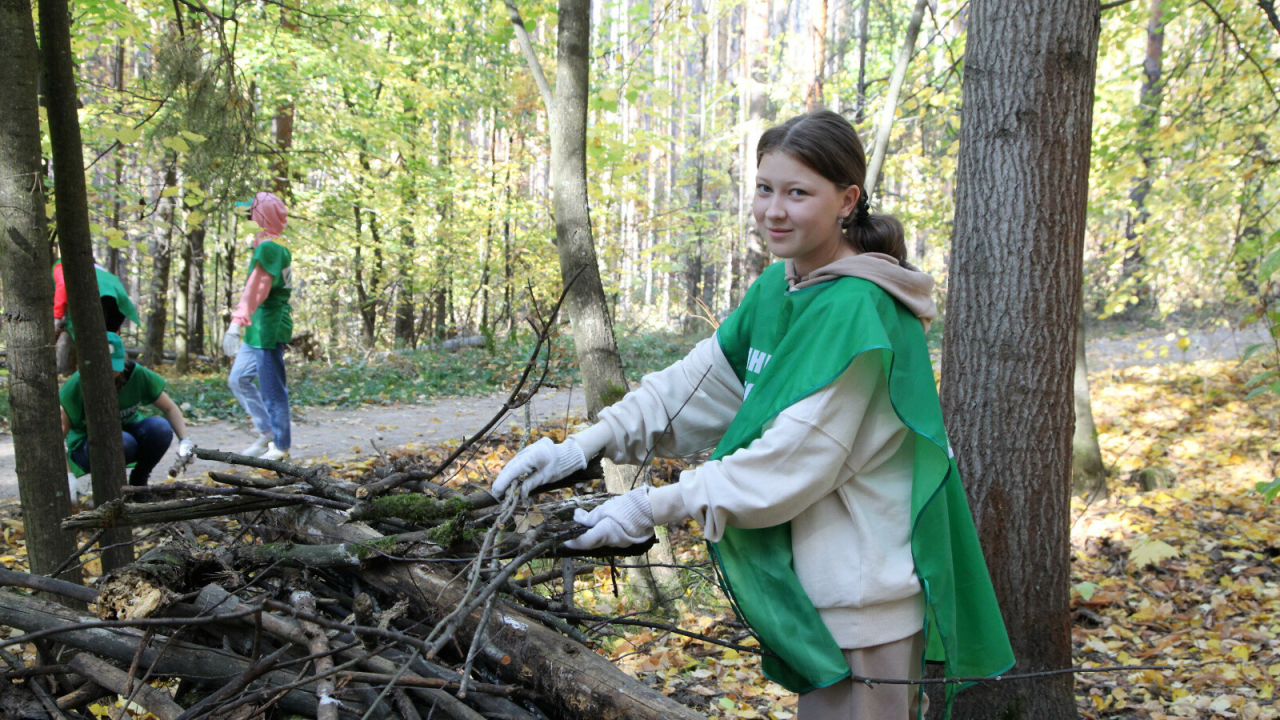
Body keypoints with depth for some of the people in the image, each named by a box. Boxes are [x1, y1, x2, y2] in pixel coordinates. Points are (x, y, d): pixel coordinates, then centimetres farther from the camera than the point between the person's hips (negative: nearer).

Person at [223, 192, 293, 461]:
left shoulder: (267, 247, -16)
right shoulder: (278, 248, 13)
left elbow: (257, 287, -27)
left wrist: (237, 322, -34)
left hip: (269, 327, -10)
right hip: (259, 328, 10)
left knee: (272, 389, -2)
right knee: (238, 379, 17)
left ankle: (280, 446, 7)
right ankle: (266, 432, 22)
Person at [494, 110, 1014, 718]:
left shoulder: (855, 310, -22)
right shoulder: (778, 287, 6)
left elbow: (795, 459, -24)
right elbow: (699, 384, 5)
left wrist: (653, 507, -20)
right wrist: (582, 447, -5)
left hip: (867, 585, -9)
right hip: (818, 575, 9)